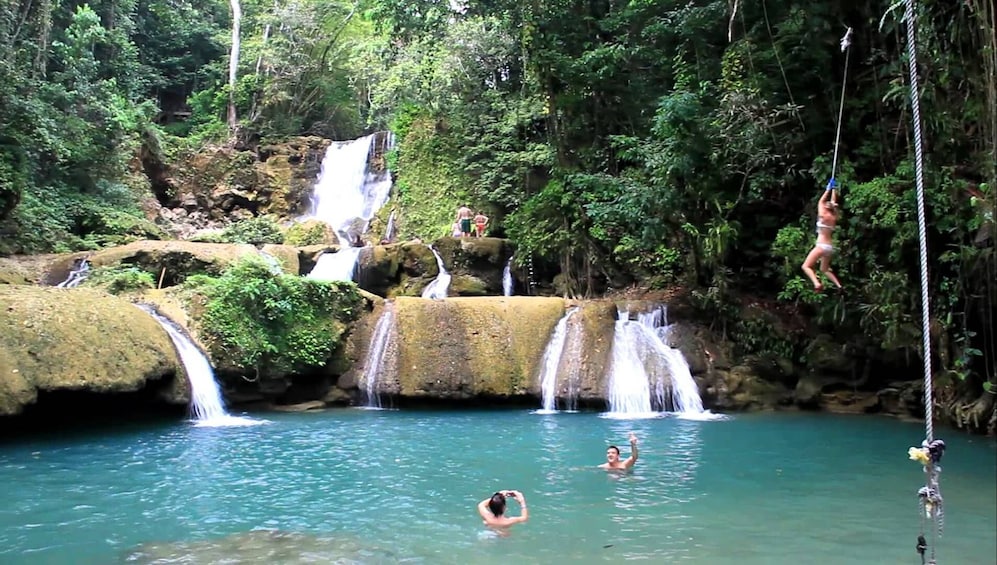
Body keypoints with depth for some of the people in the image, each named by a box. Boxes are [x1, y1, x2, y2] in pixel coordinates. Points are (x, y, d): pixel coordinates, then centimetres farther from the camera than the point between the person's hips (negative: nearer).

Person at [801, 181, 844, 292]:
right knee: (824, 269, 24)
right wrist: (833, 190, 23)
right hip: (830, 247, 8)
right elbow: (833, 203, 19)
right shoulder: (834, 217, 8)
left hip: (822, 246, -8)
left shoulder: (824, 216, -8)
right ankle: (838, 285, 10)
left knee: (806, 266, -9)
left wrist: (828, 189, 11)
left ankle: (817, 284, -31)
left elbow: (821, 201, 2)